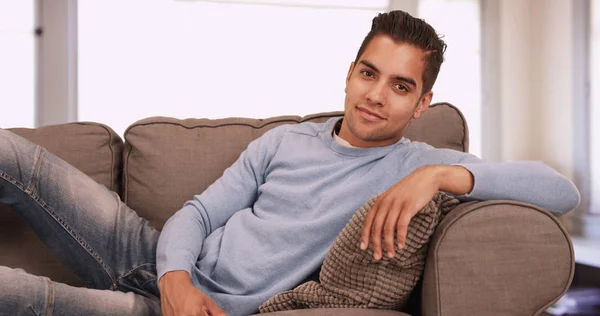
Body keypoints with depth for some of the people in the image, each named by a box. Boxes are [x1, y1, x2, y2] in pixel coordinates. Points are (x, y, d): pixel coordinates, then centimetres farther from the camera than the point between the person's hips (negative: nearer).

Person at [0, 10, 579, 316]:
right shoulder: (284, 141, 10)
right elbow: (198, 212, 7)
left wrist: (443, 175, -28)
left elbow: (563, 191, -13)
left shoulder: (419, 166, -3)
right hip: (165, 268, 5)